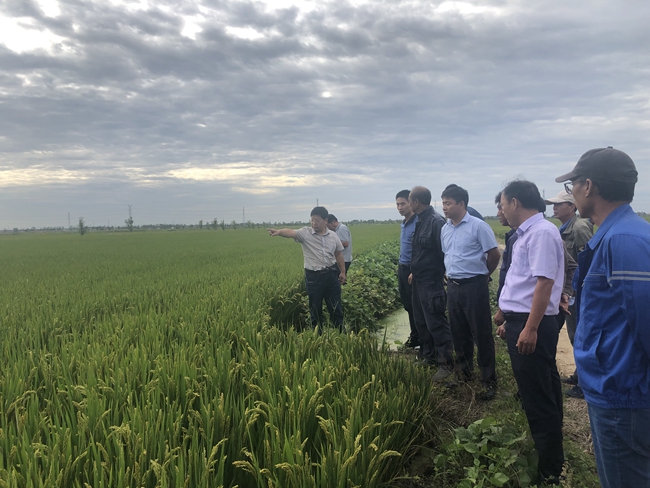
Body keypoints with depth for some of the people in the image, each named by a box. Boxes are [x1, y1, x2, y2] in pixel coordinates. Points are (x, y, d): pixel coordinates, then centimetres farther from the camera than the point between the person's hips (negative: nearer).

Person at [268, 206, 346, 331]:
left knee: (335, 306, 10)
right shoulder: (305, 233, -6)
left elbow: (339, 254, 14)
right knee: (315, 307, 9)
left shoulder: (333, 236, 3)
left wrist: (343, 272, 14)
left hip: (331, 274, 2)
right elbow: (291, 233, -25)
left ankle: (340, 331, 25)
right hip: (313, 276, -2)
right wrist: (279, 231, -45)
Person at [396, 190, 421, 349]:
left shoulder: (418, 223, -16)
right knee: (408, 304, 15)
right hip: (402, 269, 9)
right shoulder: (403, 223, 12)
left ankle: (418, 338, 13)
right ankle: (415, 336, 27)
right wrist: (400, 266, 18)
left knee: (415, 306, 0)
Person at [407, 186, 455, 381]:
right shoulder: (420, 221, 10)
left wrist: (442, 275, -18)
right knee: (421, 321, 17)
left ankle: (445, 363, 8)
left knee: (436, 323, -3)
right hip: (419, 280, 10)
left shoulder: (436, 221, -19)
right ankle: (428, 356, 30)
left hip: (432, 282, -10)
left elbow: (444, 252, -21)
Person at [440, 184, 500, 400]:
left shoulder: (478, 226, -12)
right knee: (459, 333, 15)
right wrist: (451, 274, 14)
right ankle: (464, 372, 31)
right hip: (453, 286, 7)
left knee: (481, 334, -1)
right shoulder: (445, 229, 8)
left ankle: (489, 381, 9)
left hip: (474, 286, -6)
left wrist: (483, 275, 4)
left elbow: (494, 254, -7)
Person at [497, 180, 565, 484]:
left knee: (538, 397, 0)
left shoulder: (541, 232, -16)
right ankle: (549, 451, 35)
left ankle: (550, 469, 14)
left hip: (532, 325, -10)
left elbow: (544, 282, -23)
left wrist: (530, 329, -25)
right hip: (521, 322, 10)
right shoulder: (526, 233, 14)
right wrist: (510, 322, 21)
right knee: (541, 392, 20)